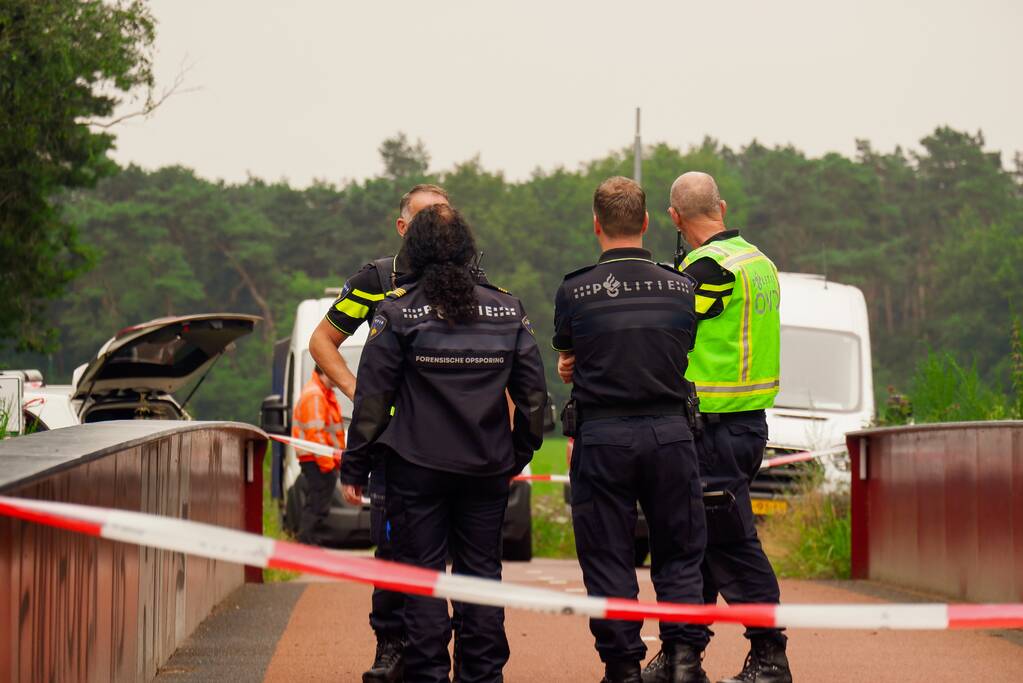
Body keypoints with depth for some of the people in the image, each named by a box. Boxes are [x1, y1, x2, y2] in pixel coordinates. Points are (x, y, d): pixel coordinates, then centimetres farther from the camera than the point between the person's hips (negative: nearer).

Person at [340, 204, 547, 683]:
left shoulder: (398, 312, -6)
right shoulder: (508, 310, 5)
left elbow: (372, 397, -6)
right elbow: (532, 393, 9)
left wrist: (354, 466, 1)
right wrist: (519, 455, 20)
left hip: (417, 467, -3)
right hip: (487, 466, 3)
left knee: (422, 573, 2)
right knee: (481, 571, 11)